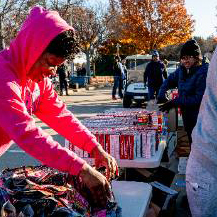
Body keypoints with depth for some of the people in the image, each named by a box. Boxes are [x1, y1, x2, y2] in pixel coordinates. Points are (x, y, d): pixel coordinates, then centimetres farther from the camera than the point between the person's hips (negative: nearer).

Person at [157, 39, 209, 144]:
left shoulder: (203, 72, -20)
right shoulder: (182, 70, 5)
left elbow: (199, 98, -24)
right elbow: (169, 81, 19)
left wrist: (175, 102, -22)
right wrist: (161, 97, 1)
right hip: (187, 116, 8)